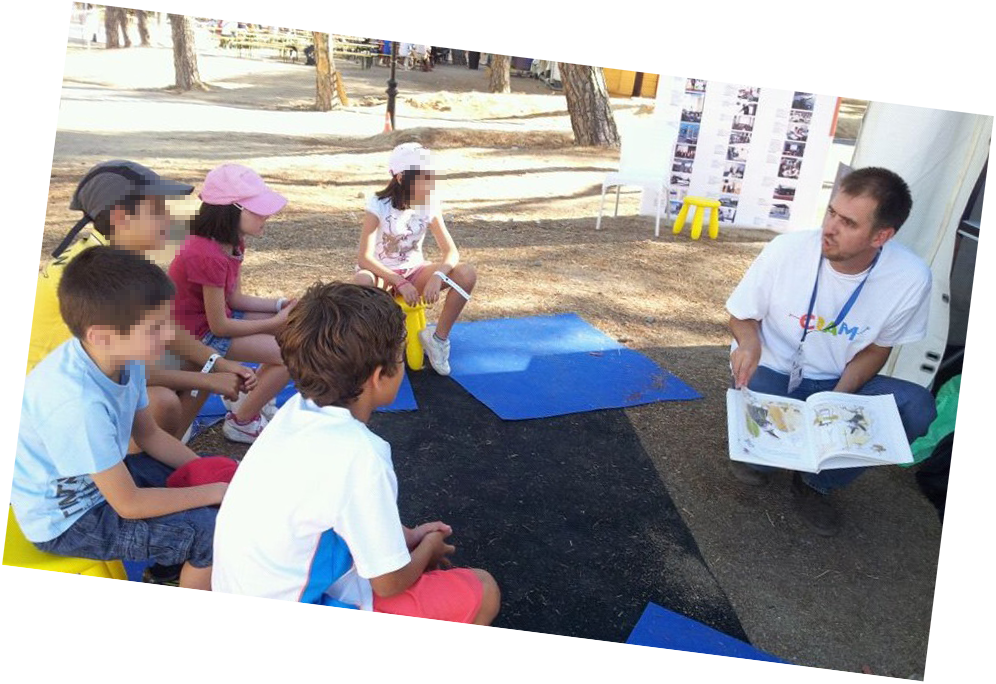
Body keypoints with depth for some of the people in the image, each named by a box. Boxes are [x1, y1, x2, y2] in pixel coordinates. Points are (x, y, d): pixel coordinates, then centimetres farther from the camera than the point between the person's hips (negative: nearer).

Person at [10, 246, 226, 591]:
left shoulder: (123, 356, -14)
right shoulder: (78, 404, -38)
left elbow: (149, 435, 4)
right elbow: (129, 505, -27)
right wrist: (214, 492, -19)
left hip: (104, 475, 8)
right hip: (67, 520, -8)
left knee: (220, 478, 12)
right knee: (215, 530, -17)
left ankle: (175, 560, 29)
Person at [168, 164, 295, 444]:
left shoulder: (232, 243, -1)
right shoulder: (208, 256, -30)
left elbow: (234, 298, 6)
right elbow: (219, 326, -23)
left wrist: (282, 305, -7)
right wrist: (276, 322, -15)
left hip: (220, 316, 9)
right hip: (198, 333, -9)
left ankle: (251, 397, 17)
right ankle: (241, 422, 0)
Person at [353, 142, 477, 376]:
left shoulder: (430, 205, -9)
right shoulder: (379, 205, -19)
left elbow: (451, 251, -12)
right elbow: (364, 258, -25)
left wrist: (437, 276, -33)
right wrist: (399, 282, -35)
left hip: (415, 271, 3)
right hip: (381, 273, -3)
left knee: (467, 274, -22)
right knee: (362, 282, -41)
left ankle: (439, 336, -6)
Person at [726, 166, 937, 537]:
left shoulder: (911, 277, -18)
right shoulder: (787, 249, -22)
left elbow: (876, 348, -2)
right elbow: (742, 317, -6)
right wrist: (749, 341, -31)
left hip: (838, 383, 3)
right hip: (770, 371, -2)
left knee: (917, 407, -23)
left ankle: (816, 482, 0)